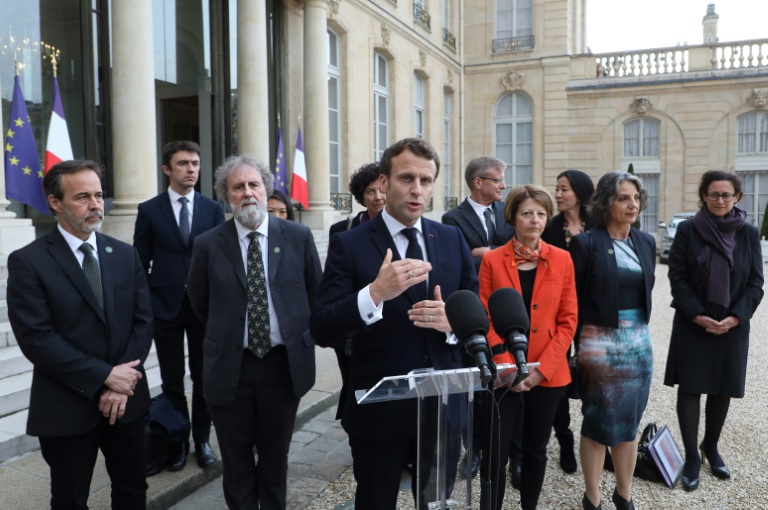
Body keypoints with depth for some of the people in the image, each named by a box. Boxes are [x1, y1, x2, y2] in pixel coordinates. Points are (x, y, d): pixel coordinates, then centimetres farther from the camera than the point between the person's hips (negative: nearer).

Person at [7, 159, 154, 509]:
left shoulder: (125, 255, 5)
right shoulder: (28, 261, -9)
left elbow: (143, 320, 1)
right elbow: (35, 337, -15)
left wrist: (121, 384, -10)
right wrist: (104, 377, -17)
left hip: (127, 398, 4)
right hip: (66, 407, -3)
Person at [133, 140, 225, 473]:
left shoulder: (213, 209, 3)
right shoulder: (149, 210, 1)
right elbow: (141, 263, 2)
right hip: (165, 306, -1)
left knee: (203, 378, 11)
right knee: (172, 381, 10)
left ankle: (202, 439, 25)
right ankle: (177, 442, 25)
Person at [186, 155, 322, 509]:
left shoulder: (298, 236, -4)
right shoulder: (208, 244, -5)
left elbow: (316, 293, 8)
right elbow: (199, 302, 9)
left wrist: (300, 335, 7)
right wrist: (226, 334, 9)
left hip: (285, 364, 1)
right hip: (229, 368, 0)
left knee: (275, 459, 19)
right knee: (237, 464, 16)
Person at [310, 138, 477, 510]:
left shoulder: (452, 240, 3)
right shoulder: (349, 245, -9)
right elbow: (322, 331, -16)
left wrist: (454, 321, -17)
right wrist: (375, 293, -32)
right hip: (379, 411, -3)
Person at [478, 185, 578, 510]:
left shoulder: (562, 259, 1)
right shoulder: (492, 260, -3)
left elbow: (568, 320, 0)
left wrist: (541, 369, -9)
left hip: (548, 374, 2)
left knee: (536, 450, 15)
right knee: (496, 454, 1)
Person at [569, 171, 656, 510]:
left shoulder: (646, 242, 7)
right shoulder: (586, 243, -10)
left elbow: (646, 290, 16)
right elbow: (573, 300, -7)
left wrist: (637, 328, 13)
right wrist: (579, 345, -4)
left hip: (639, 342, 5)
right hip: (600, 343, -5)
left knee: (630, 422, 15)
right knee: (599, 424, 6)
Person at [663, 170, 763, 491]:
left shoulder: (749, 234, 2)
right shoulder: (687, 230, -4)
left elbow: (755, 283, 1)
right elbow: (678, 278, -6)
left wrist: (734, 318, -12)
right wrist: (699, 316, -15)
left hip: (732, 327, 2)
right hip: (692, 325, -2)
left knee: (722, 390, 12)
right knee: (690, 388, 0)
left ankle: (711, 447, 33)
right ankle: (692, 457, 13)